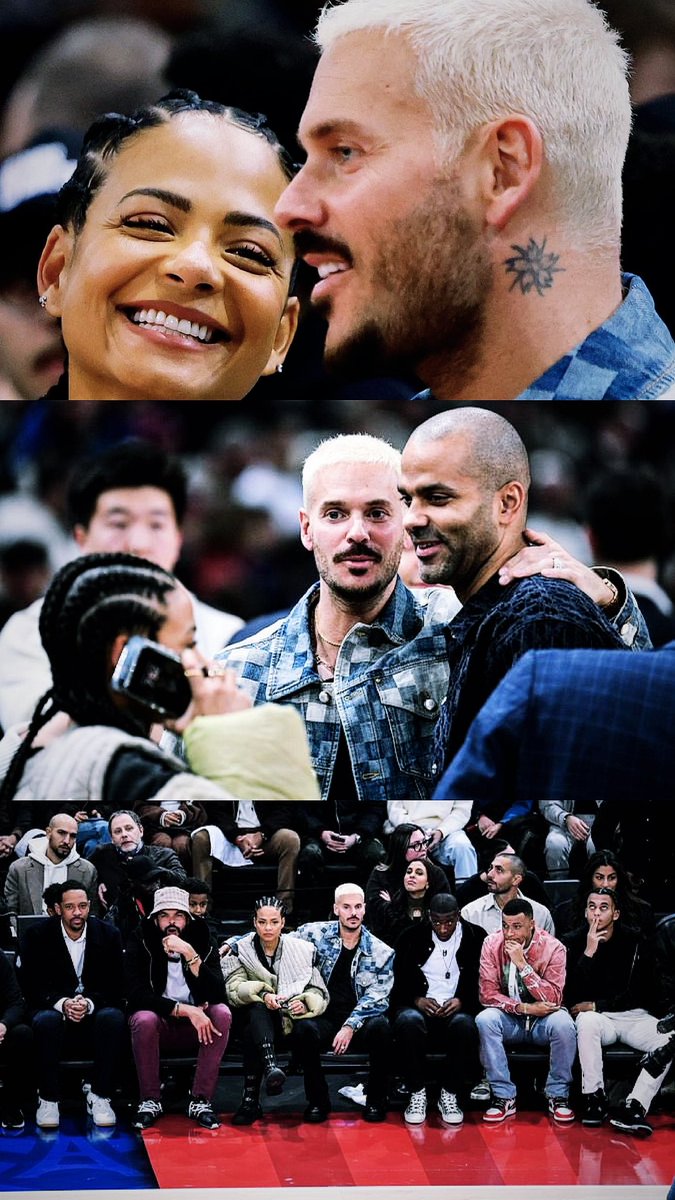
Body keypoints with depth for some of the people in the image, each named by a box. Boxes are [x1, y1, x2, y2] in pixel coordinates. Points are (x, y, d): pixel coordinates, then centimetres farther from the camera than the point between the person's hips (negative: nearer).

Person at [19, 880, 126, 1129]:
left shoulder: (108, 935, 0)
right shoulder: (38, 937, -3)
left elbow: (116, 987, -2)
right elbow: (31, 987, -6)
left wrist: (90, 1003, -22)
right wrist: (62, 1003, -24)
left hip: (96, 1009, 1)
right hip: (54, 1008, -1)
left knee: (113, 1018, -34)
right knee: (46, 1021, -37)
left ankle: (99, 1097, -24)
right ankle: (48, 1100, -24)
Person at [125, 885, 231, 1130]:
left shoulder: (203, 941, -5)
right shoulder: (141, 941, -9)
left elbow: (218, 995, -19)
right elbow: (137, 994, -21)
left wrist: (189, 954, -29)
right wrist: (185, 1010, -30)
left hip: (195, 1027, 2)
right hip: (159, 1024, -2)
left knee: (222, 1013, -28)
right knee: (144, 1019, -34)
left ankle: (201, 1101, -23)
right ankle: (150, 1101, -18)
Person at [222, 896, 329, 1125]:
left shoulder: (302, 950, 5)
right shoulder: (240, 950, 6)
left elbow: (319, 993, 3)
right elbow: (233, 988, -9)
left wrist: (304, 1003, -20)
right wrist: (262, 995, -27)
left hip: (288, 1023, 0)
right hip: (255, 1018, 0)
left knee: (251, 1034, -34)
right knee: (257, 1008, -37)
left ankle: (251, 1100, -41)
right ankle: (271, 1067, -58)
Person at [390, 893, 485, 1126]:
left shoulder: (476, 938, 7)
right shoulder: (412, 938, 9)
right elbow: (399, 982, 9)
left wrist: (462, 1001, -12)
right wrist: (417, 999, -10)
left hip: (457, 1009, -1)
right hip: (419, 1007, 1)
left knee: (465, 1024, -37)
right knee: (409, 1021, -36)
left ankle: (449, 1096, -21)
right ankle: (417, 1095, -22)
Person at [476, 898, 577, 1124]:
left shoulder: (552, 948, -15)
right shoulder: (492, 944, -9)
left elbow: (553, 999, -22)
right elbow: (487, 994, -11)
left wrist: (522, 964, -29)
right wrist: (523, 1008, -24)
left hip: (542, 1019, -1)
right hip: (509, 1019, 2)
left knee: (563, 1024, -34)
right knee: (484, 1020, -30)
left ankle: (558, 1096, -16)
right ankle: (504, 1097, -23)